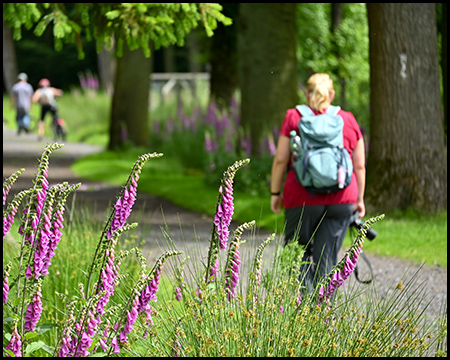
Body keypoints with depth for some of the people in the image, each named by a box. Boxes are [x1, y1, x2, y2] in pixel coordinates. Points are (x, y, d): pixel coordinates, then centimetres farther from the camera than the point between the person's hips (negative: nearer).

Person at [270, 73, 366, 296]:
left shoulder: (294, 118, 4)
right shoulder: (348, 120, 10)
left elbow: (280, 160, 1)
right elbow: (359, 166, 10)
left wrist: (275, 193, 10)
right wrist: (359, 199, 16)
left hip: (303, 199, -2)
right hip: (341, 198, 2)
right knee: (327, 257, 5)